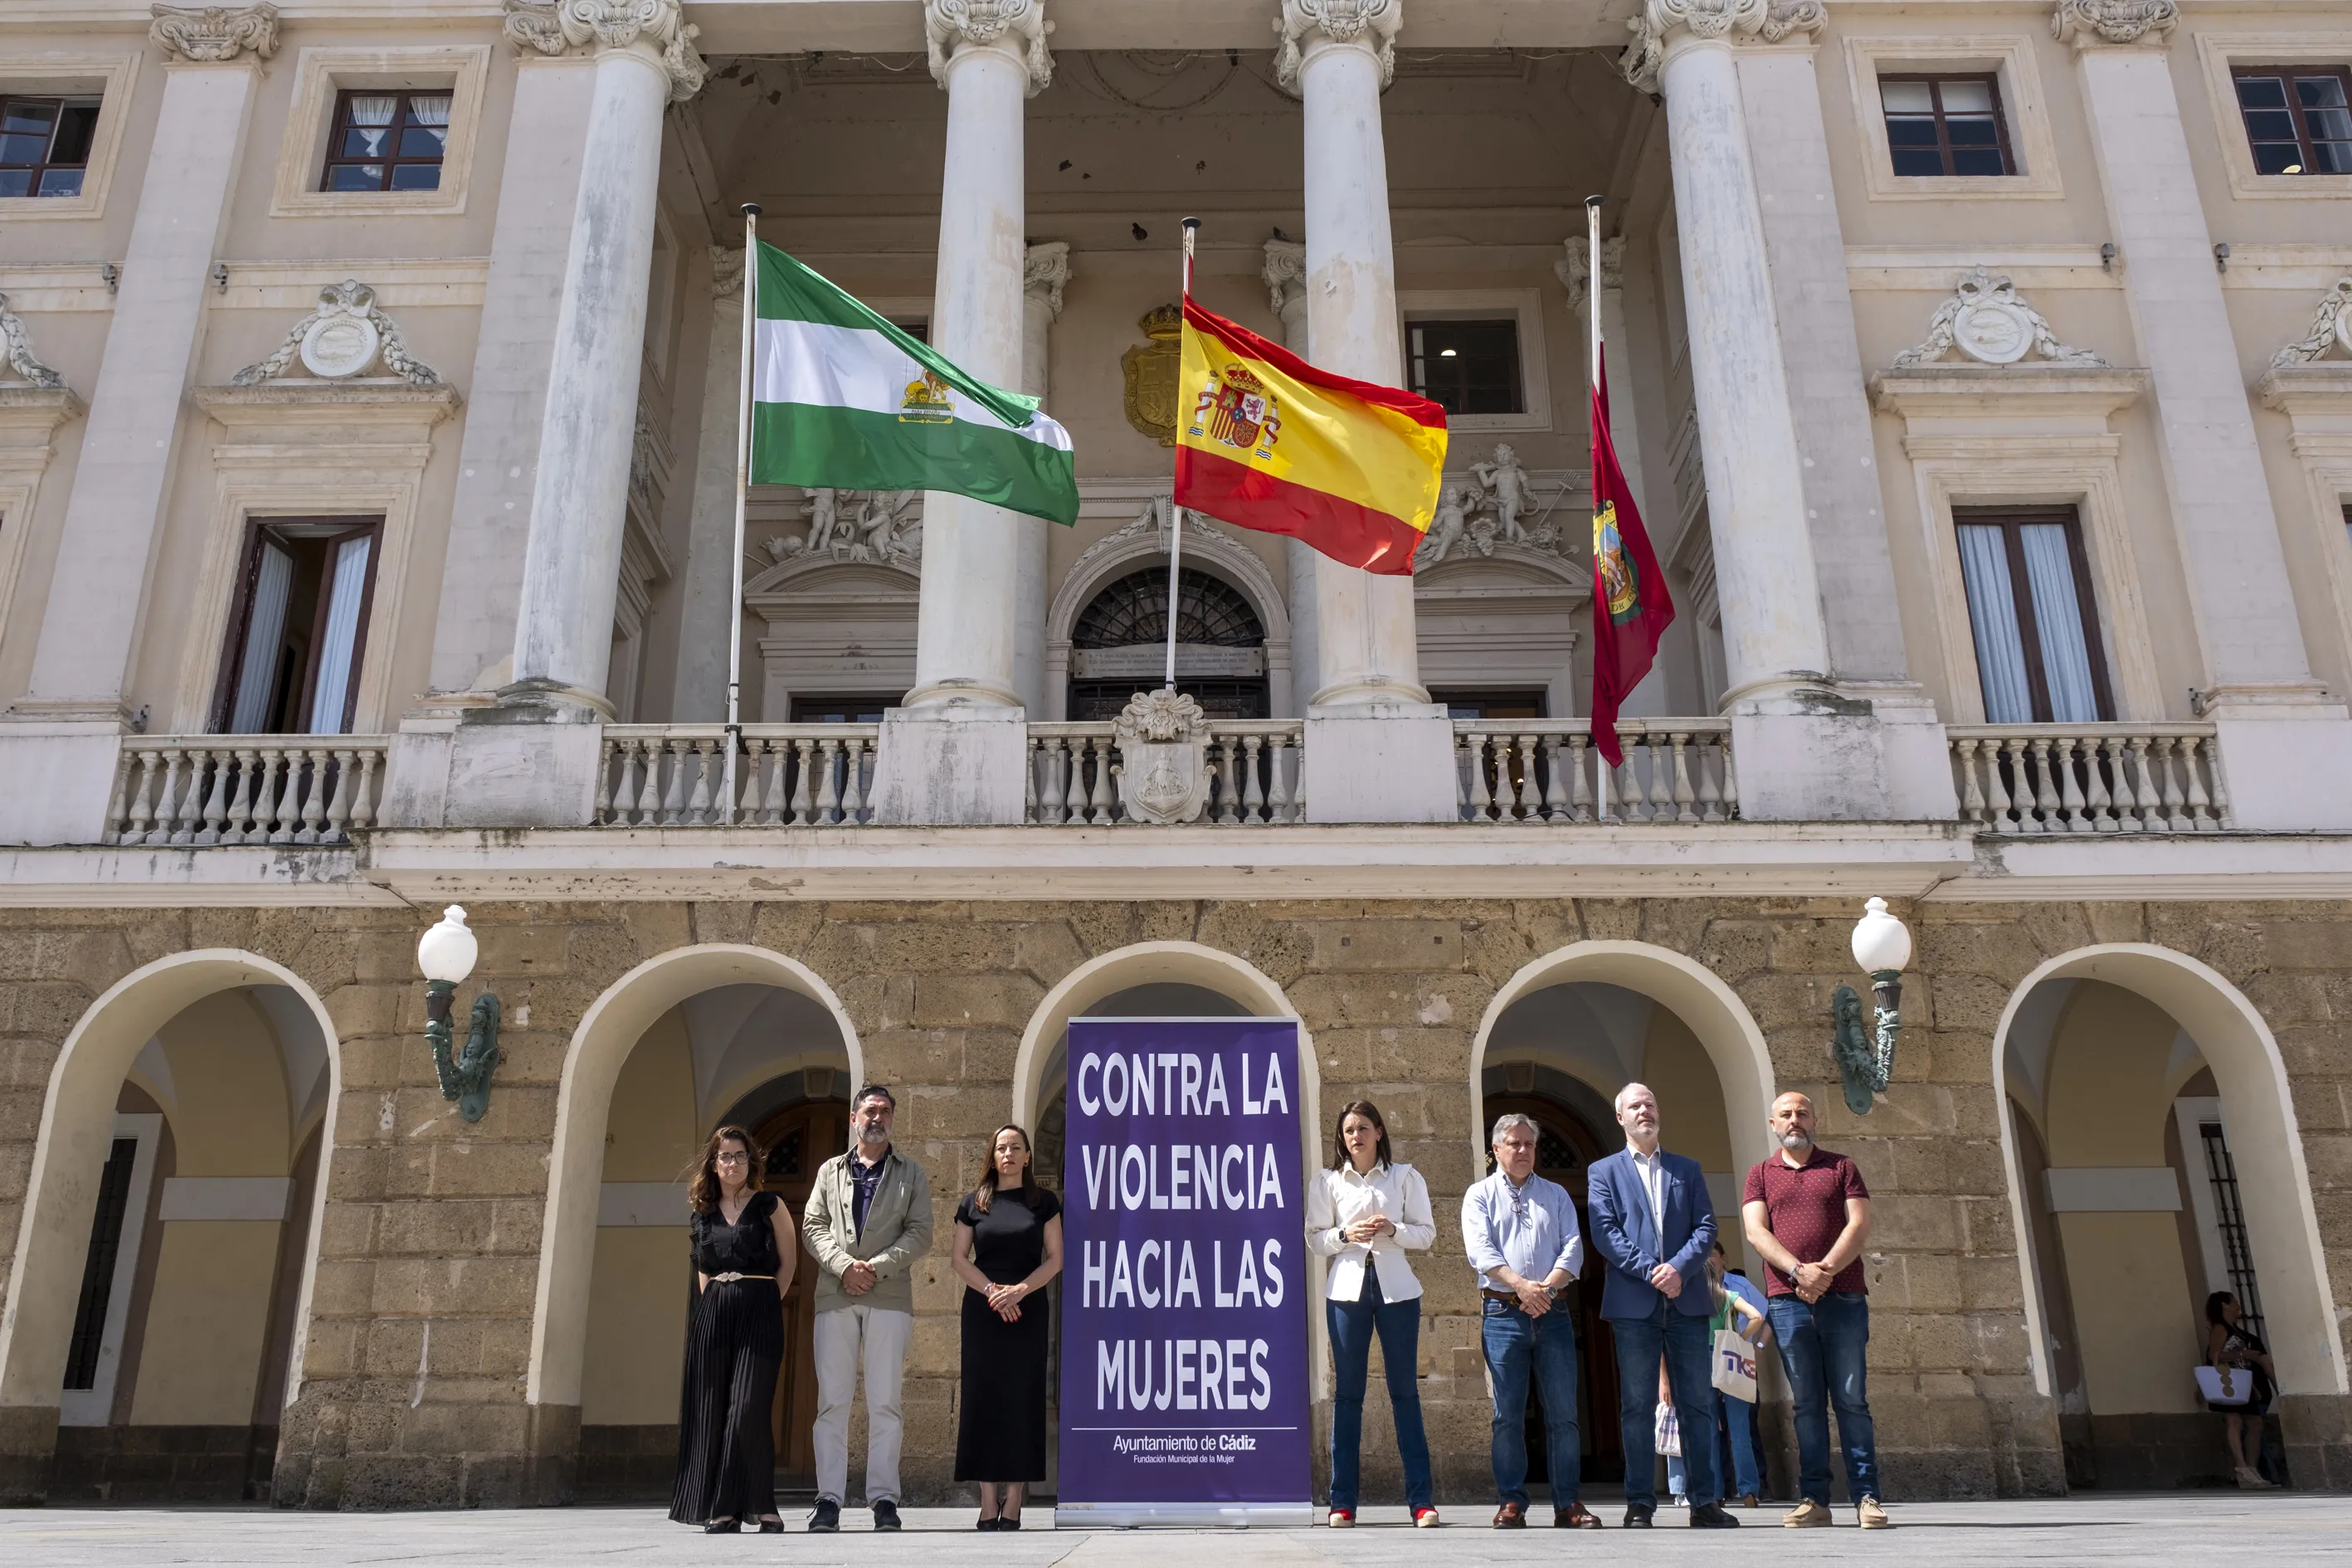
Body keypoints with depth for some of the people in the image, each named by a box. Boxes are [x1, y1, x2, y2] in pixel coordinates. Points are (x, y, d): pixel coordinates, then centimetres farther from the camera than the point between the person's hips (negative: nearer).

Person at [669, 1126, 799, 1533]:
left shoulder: (770, 1206, 4)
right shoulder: (703, 1215, 14)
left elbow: (788, 1262, 5)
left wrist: (762, 1302, 1)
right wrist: (712, 1305, 10)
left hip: (758, 1313, -4)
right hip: (712, 1314, 4)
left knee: (747, 1407, -13)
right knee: (711, 1410, 1)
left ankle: (751, 1507, -8)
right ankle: (720, 1509, 6)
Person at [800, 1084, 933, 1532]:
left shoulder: (911, 1174, 13)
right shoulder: (830, 1171, 17)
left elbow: (920, 1232, 3)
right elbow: (813, 1226, 8)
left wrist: (878, 1266, -11)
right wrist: (843, 1265, -9)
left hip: (889, 1297, -1)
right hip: (835, 1296, 1)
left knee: (884, 1402, -2)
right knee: (832, 1400, -1)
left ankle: (883, 1497, 1)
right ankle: (829, 1497, 3)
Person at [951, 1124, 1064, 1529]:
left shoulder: (1043, 1202, 5)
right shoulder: (974, 1202, 7)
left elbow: (1055, 1259, 1)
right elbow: (960, 1259, 4)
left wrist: (1019, 1290, -14)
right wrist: (992, 1291, -11)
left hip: (1028, 1311, -1)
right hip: (982, 1311, 1)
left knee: (1022, 1401, -2)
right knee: (983, 1399, -2)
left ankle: (1014, 1503, 0)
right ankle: (988, 1502, 2)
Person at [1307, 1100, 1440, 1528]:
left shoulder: (1405, 1177, 7)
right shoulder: (1326, 1182, 8)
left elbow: (1427, 1233, 5)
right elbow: (1314, 1238, 6)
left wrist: (1392, 1229, -12)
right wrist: (1345, 1234, -13)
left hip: (1396, 1288, 0)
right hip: (1347, 1288, 0)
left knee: (1405, 1390, 1)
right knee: (1348, 1392, 1)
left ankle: (1420, 1499, 5)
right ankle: (1342, 1501, 6)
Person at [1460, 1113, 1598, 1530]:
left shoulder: (1556, 1195, 16)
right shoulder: (1480, 1195, 8)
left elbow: (1573, 1247, 5)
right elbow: (1480, 1250, -6)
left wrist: (1548, 1286, -12)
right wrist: (1522, 1285, -18)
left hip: (1552, 1312, 2)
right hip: (1503, 1314, -2)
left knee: (1563, 1413, 0)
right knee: (1508, 1414, -1)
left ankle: (1567, 1504, 5)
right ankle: (1511, 1503, 5)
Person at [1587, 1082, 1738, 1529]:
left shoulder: (1688, 1170, 16)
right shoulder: (1603, 1172, 9)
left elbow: (1706, 1228, 6)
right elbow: (1605, 1234, -2)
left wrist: (1679, 1268, -11)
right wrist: (1650, 1271, -13)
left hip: (1686, 1303, 2)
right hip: (1633, 1304, -2)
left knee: (1698, 1403, 3)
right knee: (1637, 1406, 0)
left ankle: (1705, 1501, 8)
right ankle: (1640, 1504, 5)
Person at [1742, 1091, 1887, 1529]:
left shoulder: (1841, 1167, 12)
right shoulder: (1761, 1175, 14)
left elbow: (1860, 1224, 1)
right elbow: (1756, 1232, 2)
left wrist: (1825, 1271, -13)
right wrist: (1798, 1271, -15)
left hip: (1843, 1298, -1)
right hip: (1788, 1302, 1)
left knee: (1851, 1399, -2)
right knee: (1806, 1403, 2)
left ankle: (1866, 1497, 1)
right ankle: (1814, 1498, 4)